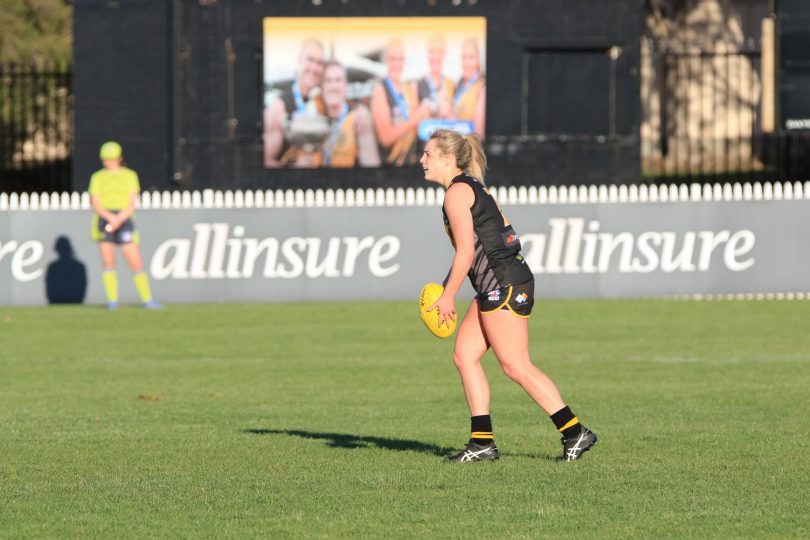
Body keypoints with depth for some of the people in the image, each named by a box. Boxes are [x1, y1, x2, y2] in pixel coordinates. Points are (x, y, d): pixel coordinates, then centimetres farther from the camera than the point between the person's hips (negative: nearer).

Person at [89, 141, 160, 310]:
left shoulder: (130, 175, 9)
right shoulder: (98, 177, 10)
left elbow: (132, 204, 1)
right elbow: (95, 204, 2)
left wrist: (119, 219, -14)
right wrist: (110, 217, -16)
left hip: (124, 220, -1)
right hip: (103, 220, 1)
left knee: (136, 263, -6)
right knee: (108, 262, -5)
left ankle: (147, 299, -1)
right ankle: (112, 300, -1)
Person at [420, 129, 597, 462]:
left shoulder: (457, 192, -10)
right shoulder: (470, 187, 19)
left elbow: (466, 251, -16)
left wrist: (447, 297, -10)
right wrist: (443, 289, 19)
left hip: (503, 284, -10)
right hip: (495, 287, 10)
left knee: (516, 366, -8)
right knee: (464, 355, 8)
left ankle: (575, 432, -5)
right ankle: (482, 442, 6)